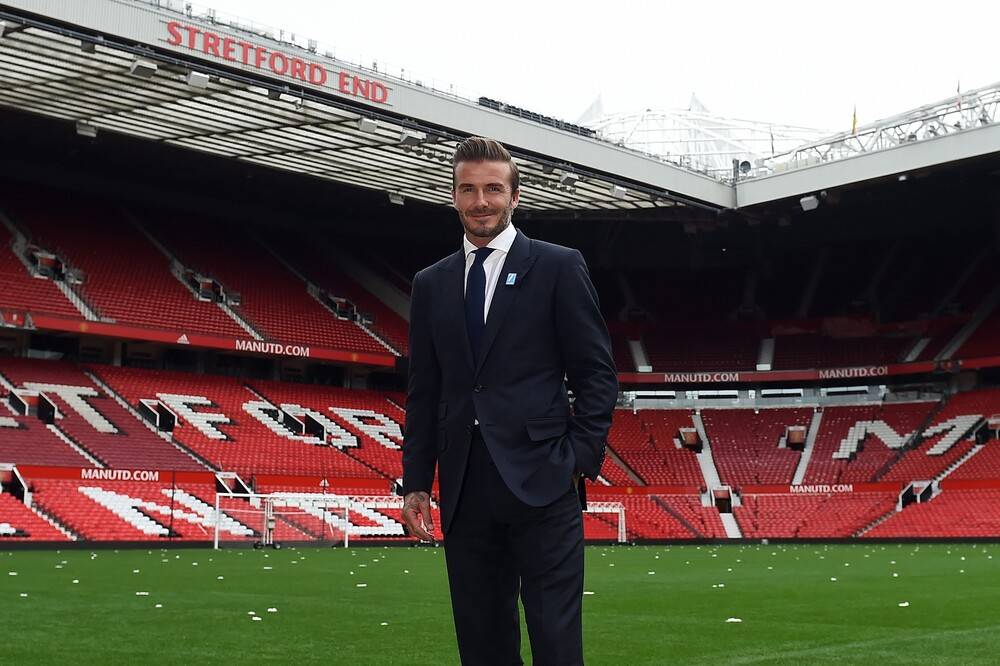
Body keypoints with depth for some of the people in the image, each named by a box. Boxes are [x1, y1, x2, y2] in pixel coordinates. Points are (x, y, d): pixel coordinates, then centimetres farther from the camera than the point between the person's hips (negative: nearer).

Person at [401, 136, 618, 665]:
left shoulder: (559, 267, 2)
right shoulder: (430, 284, 14)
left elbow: (597, 374, 1)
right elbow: (423, 393, 15)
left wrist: (581, 459, -8)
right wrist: (416, 482, 9)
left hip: (541, 483, -4)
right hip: (465, 491, 4)